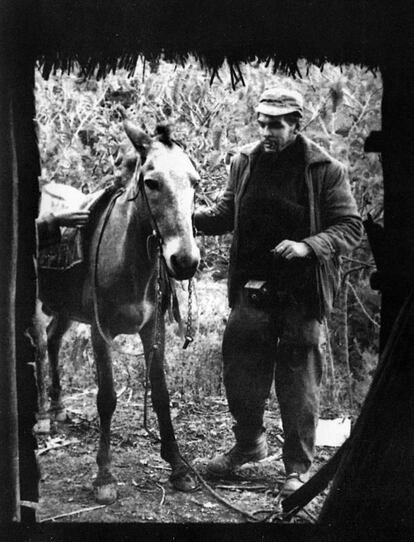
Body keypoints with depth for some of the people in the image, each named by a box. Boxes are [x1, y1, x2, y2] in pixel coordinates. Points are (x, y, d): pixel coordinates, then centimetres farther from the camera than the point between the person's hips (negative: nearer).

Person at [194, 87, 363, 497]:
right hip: (252, 289, 4)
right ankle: (249, 443, 37)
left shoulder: (325, 170, -8)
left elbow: (350, 228, -8)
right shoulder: (245, 162, 3)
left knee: (299, 382, 5)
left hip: (303, 293, -4)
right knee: (239, 371, 11)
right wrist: (190, 217, -5)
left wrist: (307, 246, -24)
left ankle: (298, 467, 21)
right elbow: (226, 213, 14)